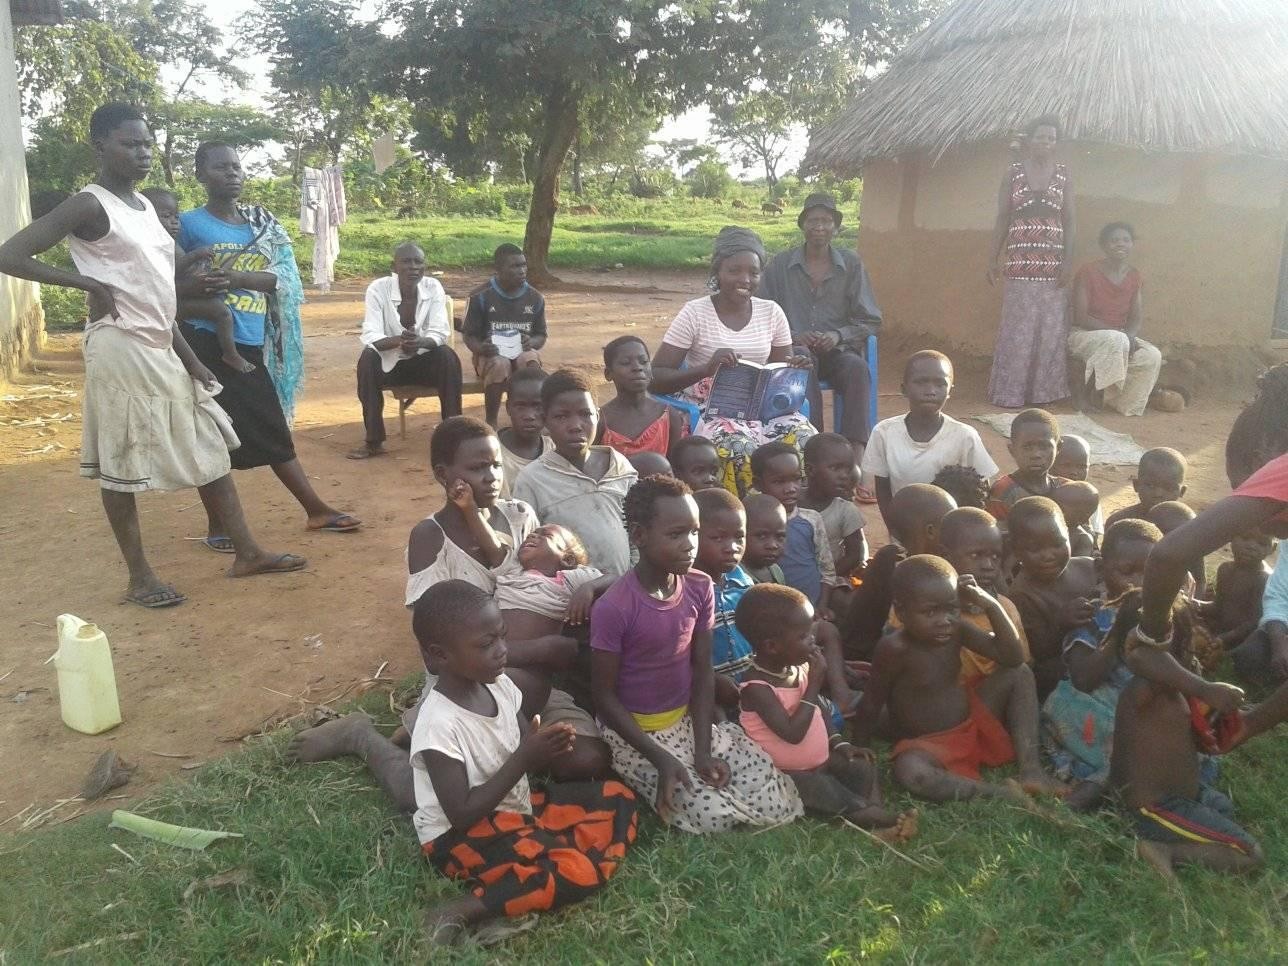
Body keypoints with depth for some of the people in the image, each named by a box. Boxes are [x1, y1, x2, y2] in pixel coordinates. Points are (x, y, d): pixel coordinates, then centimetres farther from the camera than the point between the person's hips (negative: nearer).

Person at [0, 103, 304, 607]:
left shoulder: (144, 206, 15)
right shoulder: (88, 205, -9)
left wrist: (189, 357, 13)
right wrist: (89, 283, -16)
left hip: (162, 350, 9)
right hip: (121, 350, -9)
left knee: (208, 448, 9)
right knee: (121, 463, 1)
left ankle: (246, 552, 17)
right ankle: (140, 577, 11)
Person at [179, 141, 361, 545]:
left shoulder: (260, 223, 10)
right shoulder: (189, 224, -3)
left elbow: (281, 277, -2)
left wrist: (238, 277, -19)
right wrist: (201, 284, -20)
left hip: (250, 344, 5)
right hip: (206, 342, -4)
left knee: (274, 430, 12)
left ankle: (317, 510, 19)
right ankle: (218, 526, 15)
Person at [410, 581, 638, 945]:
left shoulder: (499, 685, -4)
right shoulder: (440, 725, -25)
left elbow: (528, 759, 6)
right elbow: (461, 815, -23)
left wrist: (547, 747, -18)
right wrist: (523, 759, -25)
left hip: (516, 808, 9)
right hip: (462, 836, -8)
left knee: (618, 799, 6)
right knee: (581, 870, -26)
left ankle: (542, 860, -11)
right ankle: (466, 910, -18)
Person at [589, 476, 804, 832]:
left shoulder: (700, 589, -6)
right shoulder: (613, 609, -23)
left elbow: (703, 672, -1)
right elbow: (605, 697, -15)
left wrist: (703, 750, -11)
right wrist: (661, 759, -20)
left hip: (688, 721, 5)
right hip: (635, 733, -5)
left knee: (780, 804, -5)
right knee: (714, 816, -20)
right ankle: (649, 793, 7)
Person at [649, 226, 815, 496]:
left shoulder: (771, 312, 7)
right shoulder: (695, 313, -6)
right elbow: (655, 377, -9)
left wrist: (794, 369, -8)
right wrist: (706, 369, -25)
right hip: (708, 409, -4)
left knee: (806, 439, -25)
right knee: (740, 448, -35)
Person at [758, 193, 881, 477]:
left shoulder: (851, 264, 8)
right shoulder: (780, 265, 7)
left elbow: (870, 321, 7)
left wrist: (839, 335, -12)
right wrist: (792, 336, -12)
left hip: (838, 348, 1)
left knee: (857, 368, -33)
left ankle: (856, 451, -38)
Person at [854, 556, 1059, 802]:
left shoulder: (957, 630, -7)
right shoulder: (895, 648, -24)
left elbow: (1012, 657, -9)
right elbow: (872, 704, -14)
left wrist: (991, 605, -17)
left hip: (973, 725, 7)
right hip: (927, 745, -7)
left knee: (1019, 673, -1)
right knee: (909, 771, -40)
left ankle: (1030, 768, -8)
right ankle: (999, 793, -25)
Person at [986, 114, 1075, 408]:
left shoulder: (1063, 174, 8)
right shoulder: (1013, 172, 5)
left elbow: (1069, 220, 5)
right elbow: (1002, 218, 5)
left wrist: (1068, 261, -4)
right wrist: (993, 259, 0)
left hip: (1052, 261, 2)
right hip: (1020, 260, -1)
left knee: (1051, 327, 1)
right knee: (1018, 327, -1)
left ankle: (1042, 390, 10)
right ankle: (1009, 392, 5)